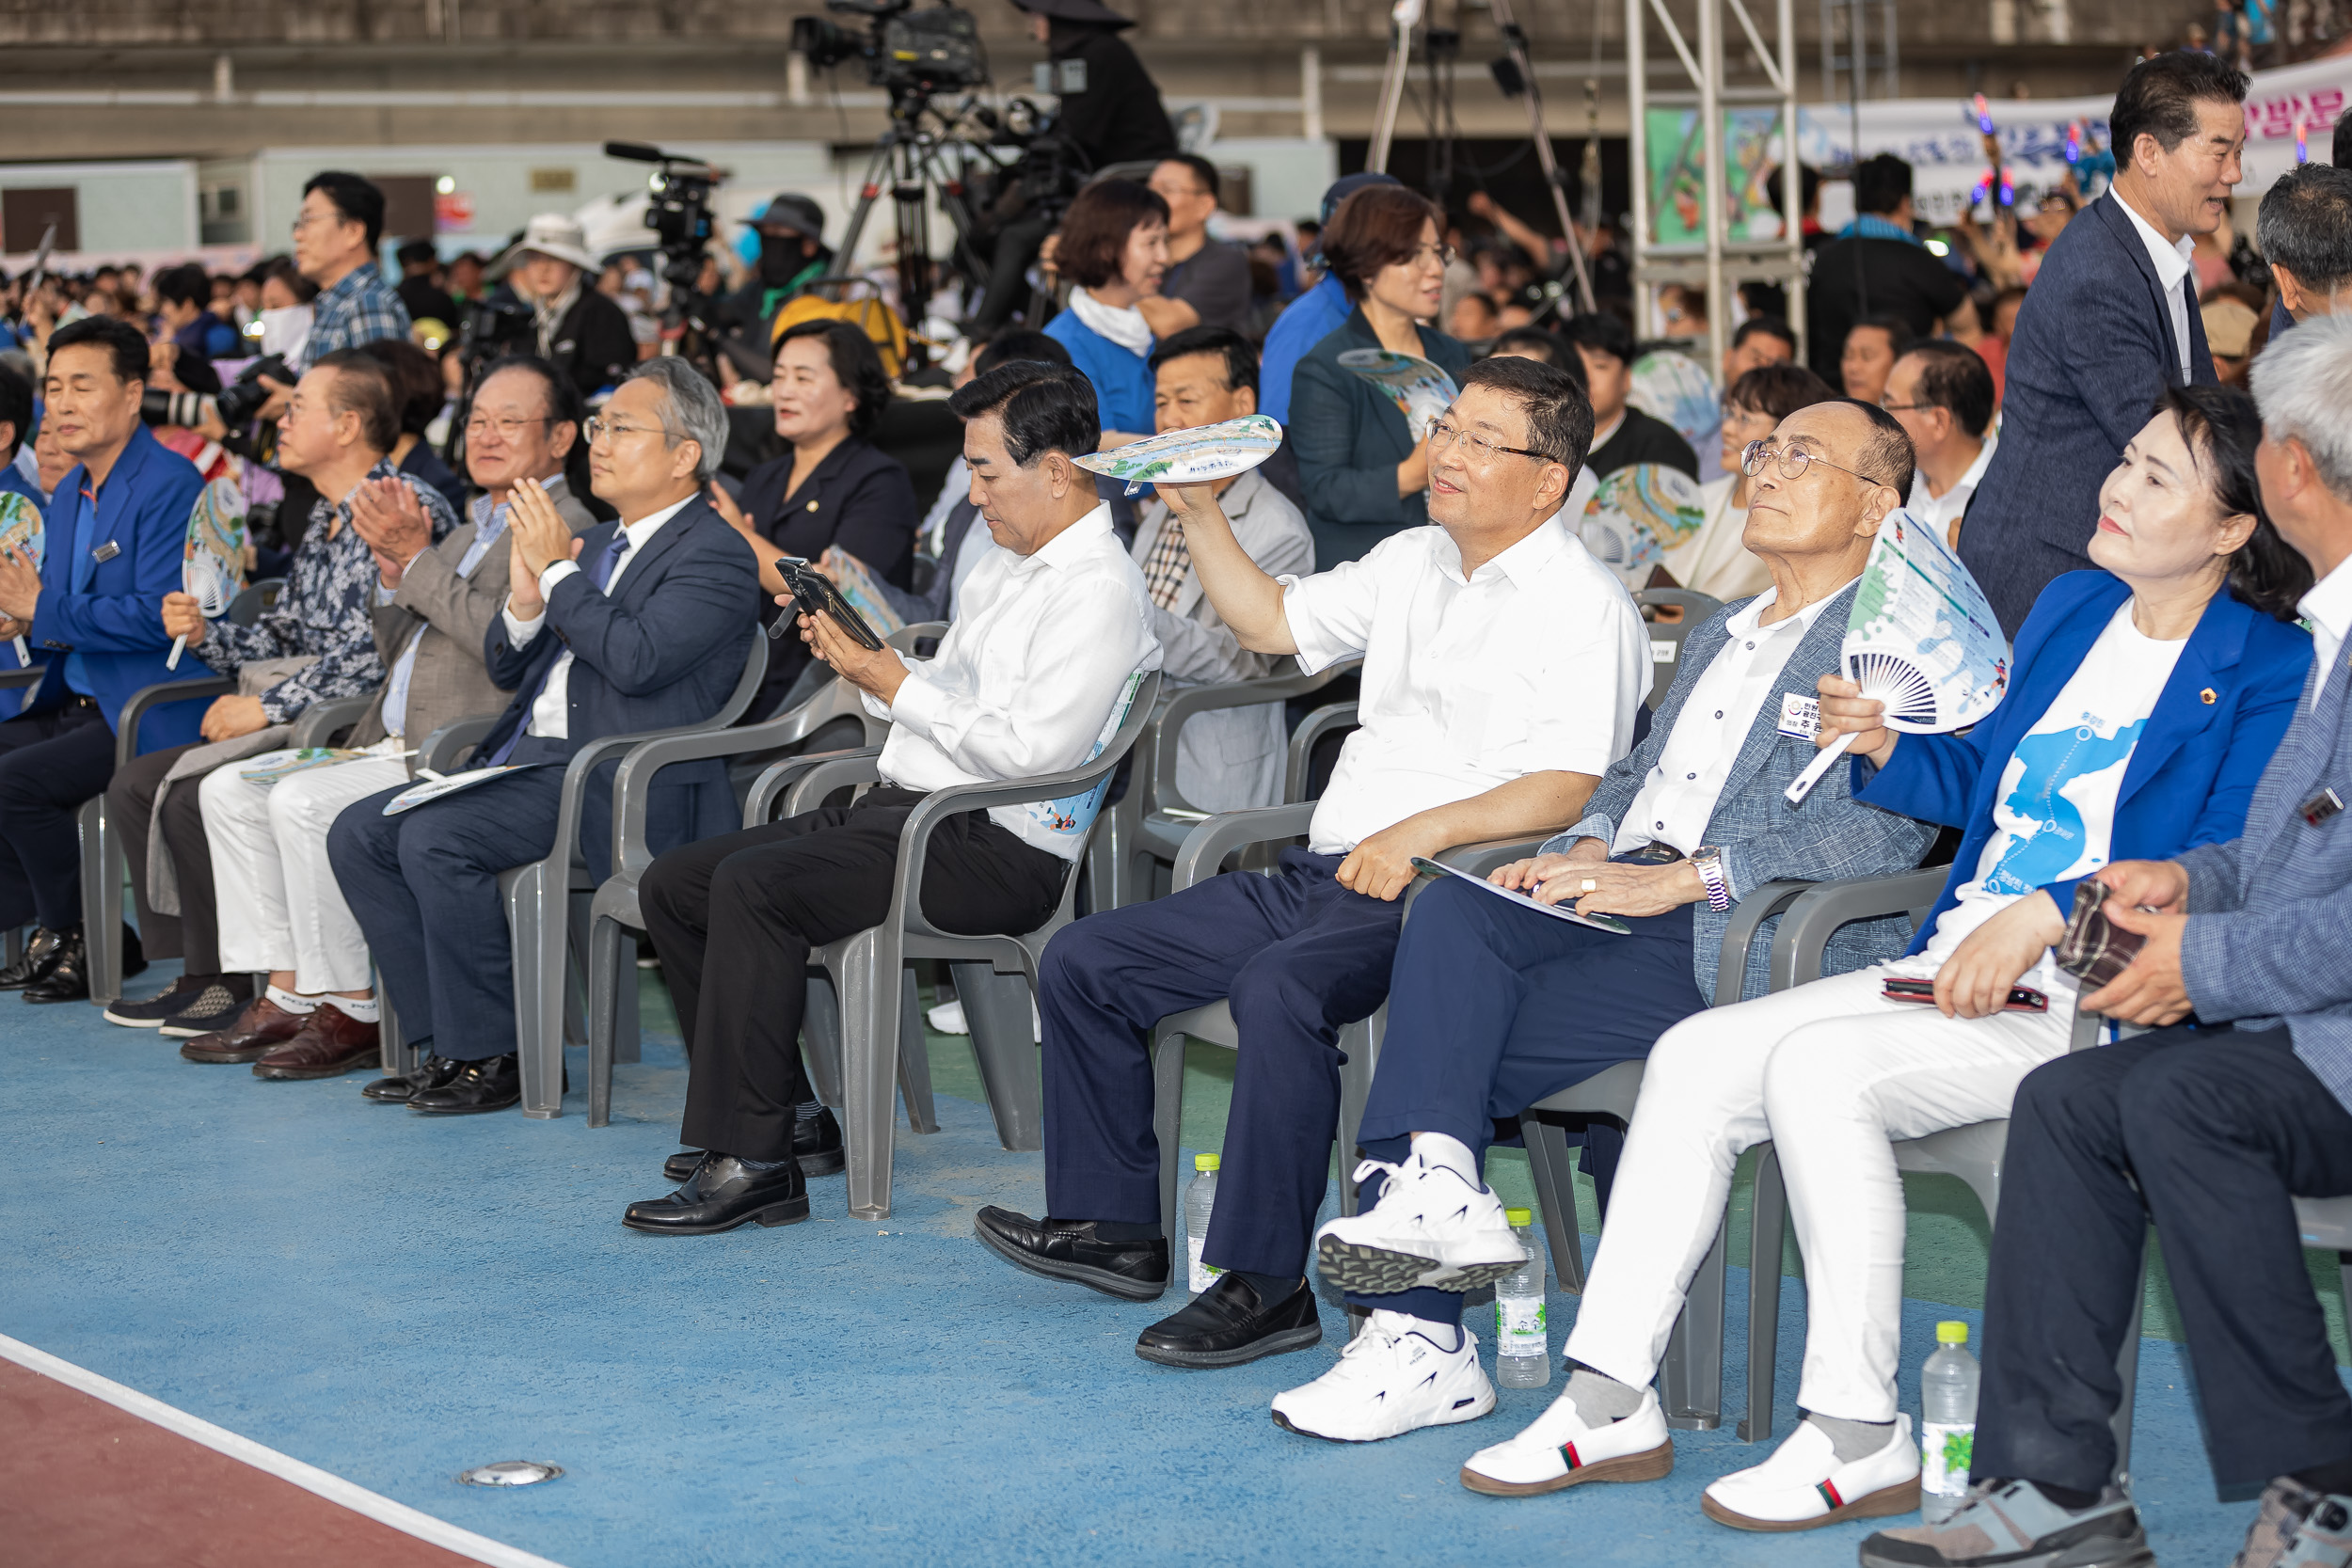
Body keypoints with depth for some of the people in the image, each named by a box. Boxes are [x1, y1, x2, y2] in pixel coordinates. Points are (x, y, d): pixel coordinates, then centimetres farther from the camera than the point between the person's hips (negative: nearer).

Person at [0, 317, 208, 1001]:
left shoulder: (170, 486, -14)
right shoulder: (70, 491, 15)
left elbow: (158, 616, -23)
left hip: (151, 715, -9)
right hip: (76, 701, 9)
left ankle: (90, 941, -6)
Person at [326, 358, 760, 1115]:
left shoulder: (716, 555, -7)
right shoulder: (597, 543, 21)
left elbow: (637, 659, -23)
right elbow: (507, 670, 21)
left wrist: (557, 570, -12)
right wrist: (525, 603, -1)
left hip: (618, 789, -10)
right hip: (529, 760, 10)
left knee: (435, 838, -27)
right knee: (358, 833, -2)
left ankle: (498, 1055, -15)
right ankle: (451, 1038, 0)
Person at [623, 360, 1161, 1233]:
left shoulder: (1100, 588, -11)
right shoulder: (1003, 572, 21)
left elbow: (1030, 749, -21)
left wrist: (898, 688, -12)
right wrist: (862, 663, 5)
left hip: (995, 843, -10)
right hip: (898, 806, 10)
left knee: (753, 884, -30)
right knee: (673, 884, 1)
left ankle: (750, 1163, -26)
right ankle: (789, 1115, 5)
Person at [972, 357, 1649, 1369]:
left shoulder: (1587, 608, -6)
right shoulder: (1413, 563, 19)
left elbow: (1571, 789, -19)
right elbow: (1269, 620, 33)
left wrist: (1424, 832, -29)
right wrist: (1197, 512, 22)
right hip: (1325, 870, 9)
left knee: (1280, 985, -37)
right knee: (1082, 962, 2)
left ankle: (1267, 1284, -29)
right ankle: (1114, 1225, 11)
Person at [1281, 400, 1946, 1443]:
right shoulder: (1718, 635, 29)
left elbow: (1886, 826, -14)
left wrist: (1670, 879, -18)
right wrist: (1587, 850, 5)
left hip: (1744, 951, -7)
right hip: (1618, 910, 7)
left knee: (1456, 1036, -22)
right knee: (1454, 912, -23)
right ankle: (1434, 1190, -27)